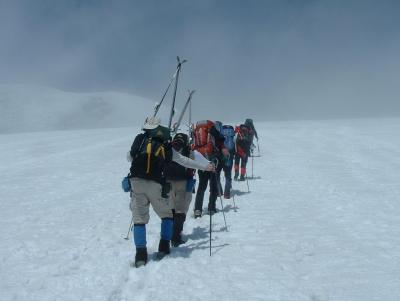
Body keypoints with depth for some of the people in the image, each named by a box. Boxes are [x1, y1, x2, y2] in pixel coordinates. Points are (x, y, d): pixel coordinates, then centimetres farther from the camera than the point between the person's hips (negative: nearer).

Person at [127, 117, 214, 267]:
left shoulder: (140, 139, 9)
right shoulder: (166, 146, 10)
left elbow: (129, 157, 20)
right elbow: (184, 161, 18)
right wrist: (205, 166, 29)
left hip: (137, 182, 0)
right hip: (155, 184, 0)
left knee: (139, 218, 6)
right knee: (167, 215, 20)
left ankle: (140, 254, -1)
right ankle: (164, 248, 14)